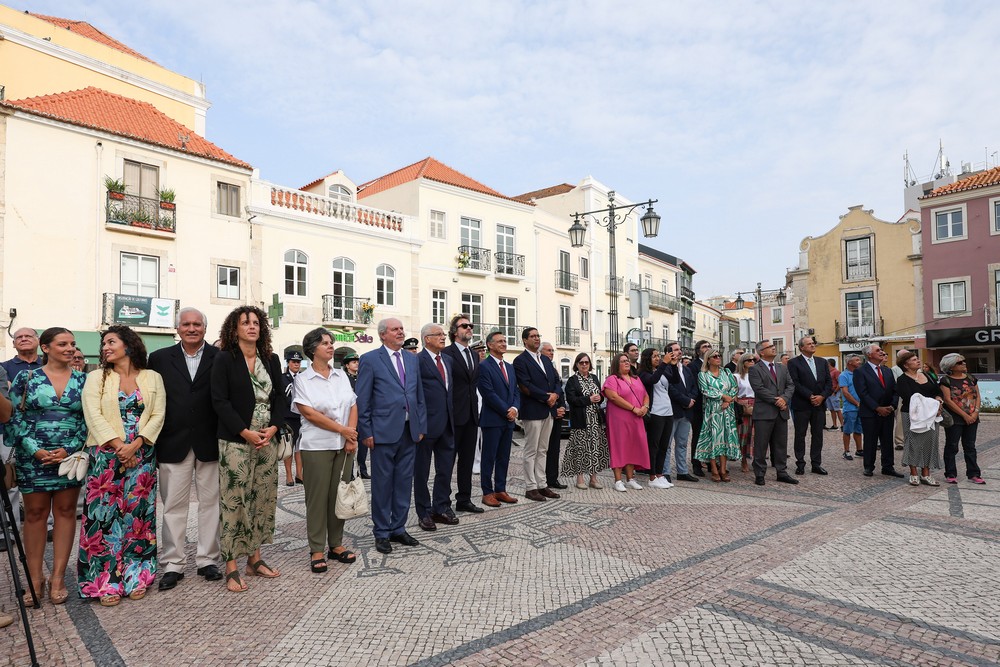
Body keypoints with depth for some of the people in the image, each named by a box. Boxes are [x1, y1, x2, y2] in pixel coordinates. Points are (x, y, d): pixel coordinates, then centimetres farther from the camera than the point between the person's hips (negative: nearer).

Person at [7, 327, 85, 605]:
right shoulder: (26, 377, 2)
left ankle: (58, 577, 15)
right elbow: (12, 416, 0)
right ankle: (35, 578, 18)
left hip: (70, 456, 1)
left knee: (65, 511, 5)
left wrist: (69, 449, -10)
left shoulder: (83, 380, 4)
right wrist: (35, 449, -12)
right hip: (33, 457, -1)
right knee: (35, 513, 7)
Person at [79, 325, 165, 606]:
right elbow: (93, 415, -5)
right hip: (106, 455, 0)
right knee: (106, 513, 1)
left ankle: (135, 576, 16)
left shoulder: (153, 378, 6)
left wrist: (135, 444, -13)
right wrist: (118, 445, -14)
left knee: (137, 512, 5)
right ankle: (106, 582, 11)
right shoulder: (96, 377, 6)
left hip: (141, 456, 0)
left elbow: (158, 415, 0)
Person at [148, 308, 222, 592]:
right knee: (173, 505, 8)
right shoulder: (160, 358, 5)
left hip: (210, 443, -1)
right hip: (173, 444, 1)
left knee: (210, 502, 8)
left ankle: (207, 560, 21)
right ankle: (173, 564, 20)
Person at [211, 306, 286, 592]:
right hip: (236, 441, -5)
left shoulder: (271, 360, 10)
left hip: (267, 439, 5)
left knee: (264, 499, 9)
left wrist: (273, 429, -5)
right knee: (233, 501, -2)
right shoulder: (224, 359, -3)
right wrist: (246, 433, -14)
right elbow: (220, 401, -9)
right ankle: (231, 568, 9)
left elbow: (279, 398, 10)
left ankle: (255, 559, 22)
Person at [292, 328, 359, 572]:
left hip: (345, 446, 4)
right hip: (317, 446, -4)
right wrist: (342, 429, -12)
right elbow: (309, 413, -11)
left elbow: (353, 406, 7)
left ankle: (336, 545, 21)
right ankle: (317, 550, 14)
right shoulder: (302, 379, -3)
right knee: (317, 497, 3)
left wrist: (351, 436, -7)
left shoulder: (341, 375, 10)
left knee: (340, 495, 9)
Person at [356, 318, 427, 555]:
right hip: (384, 431, -5)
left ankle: (398, 529, 26)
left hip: (409, 431, 5)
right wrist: (366, 432, -8)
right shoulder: (370, 359, -4)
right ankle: (382, 533, 19)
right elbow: (362, 400, -5)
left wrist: (421, 426, 10)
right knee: (382, 483, 5)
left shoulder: (413, 359, 12)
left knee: (404, 482, 12)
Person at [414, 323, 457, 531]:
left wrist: (452, 416, 11)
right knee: (421, 471, 9)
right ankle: (424, 513, 21)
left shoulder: (448, 360, 13)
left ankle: (442, 508, 30)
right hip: (427, 424, -7)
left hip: (447, 424, 7)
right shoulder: (417, 361, -12)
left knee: (446, 469, 15)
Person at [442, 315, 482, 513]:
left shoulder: (475, 354, 14)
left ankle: (464, 500, 23)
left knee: (467, 460, 12)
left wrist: (477, 407, 11)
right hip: (454, 414, -7)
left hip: (471, 414, 7)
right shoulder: (446, 353, -9)